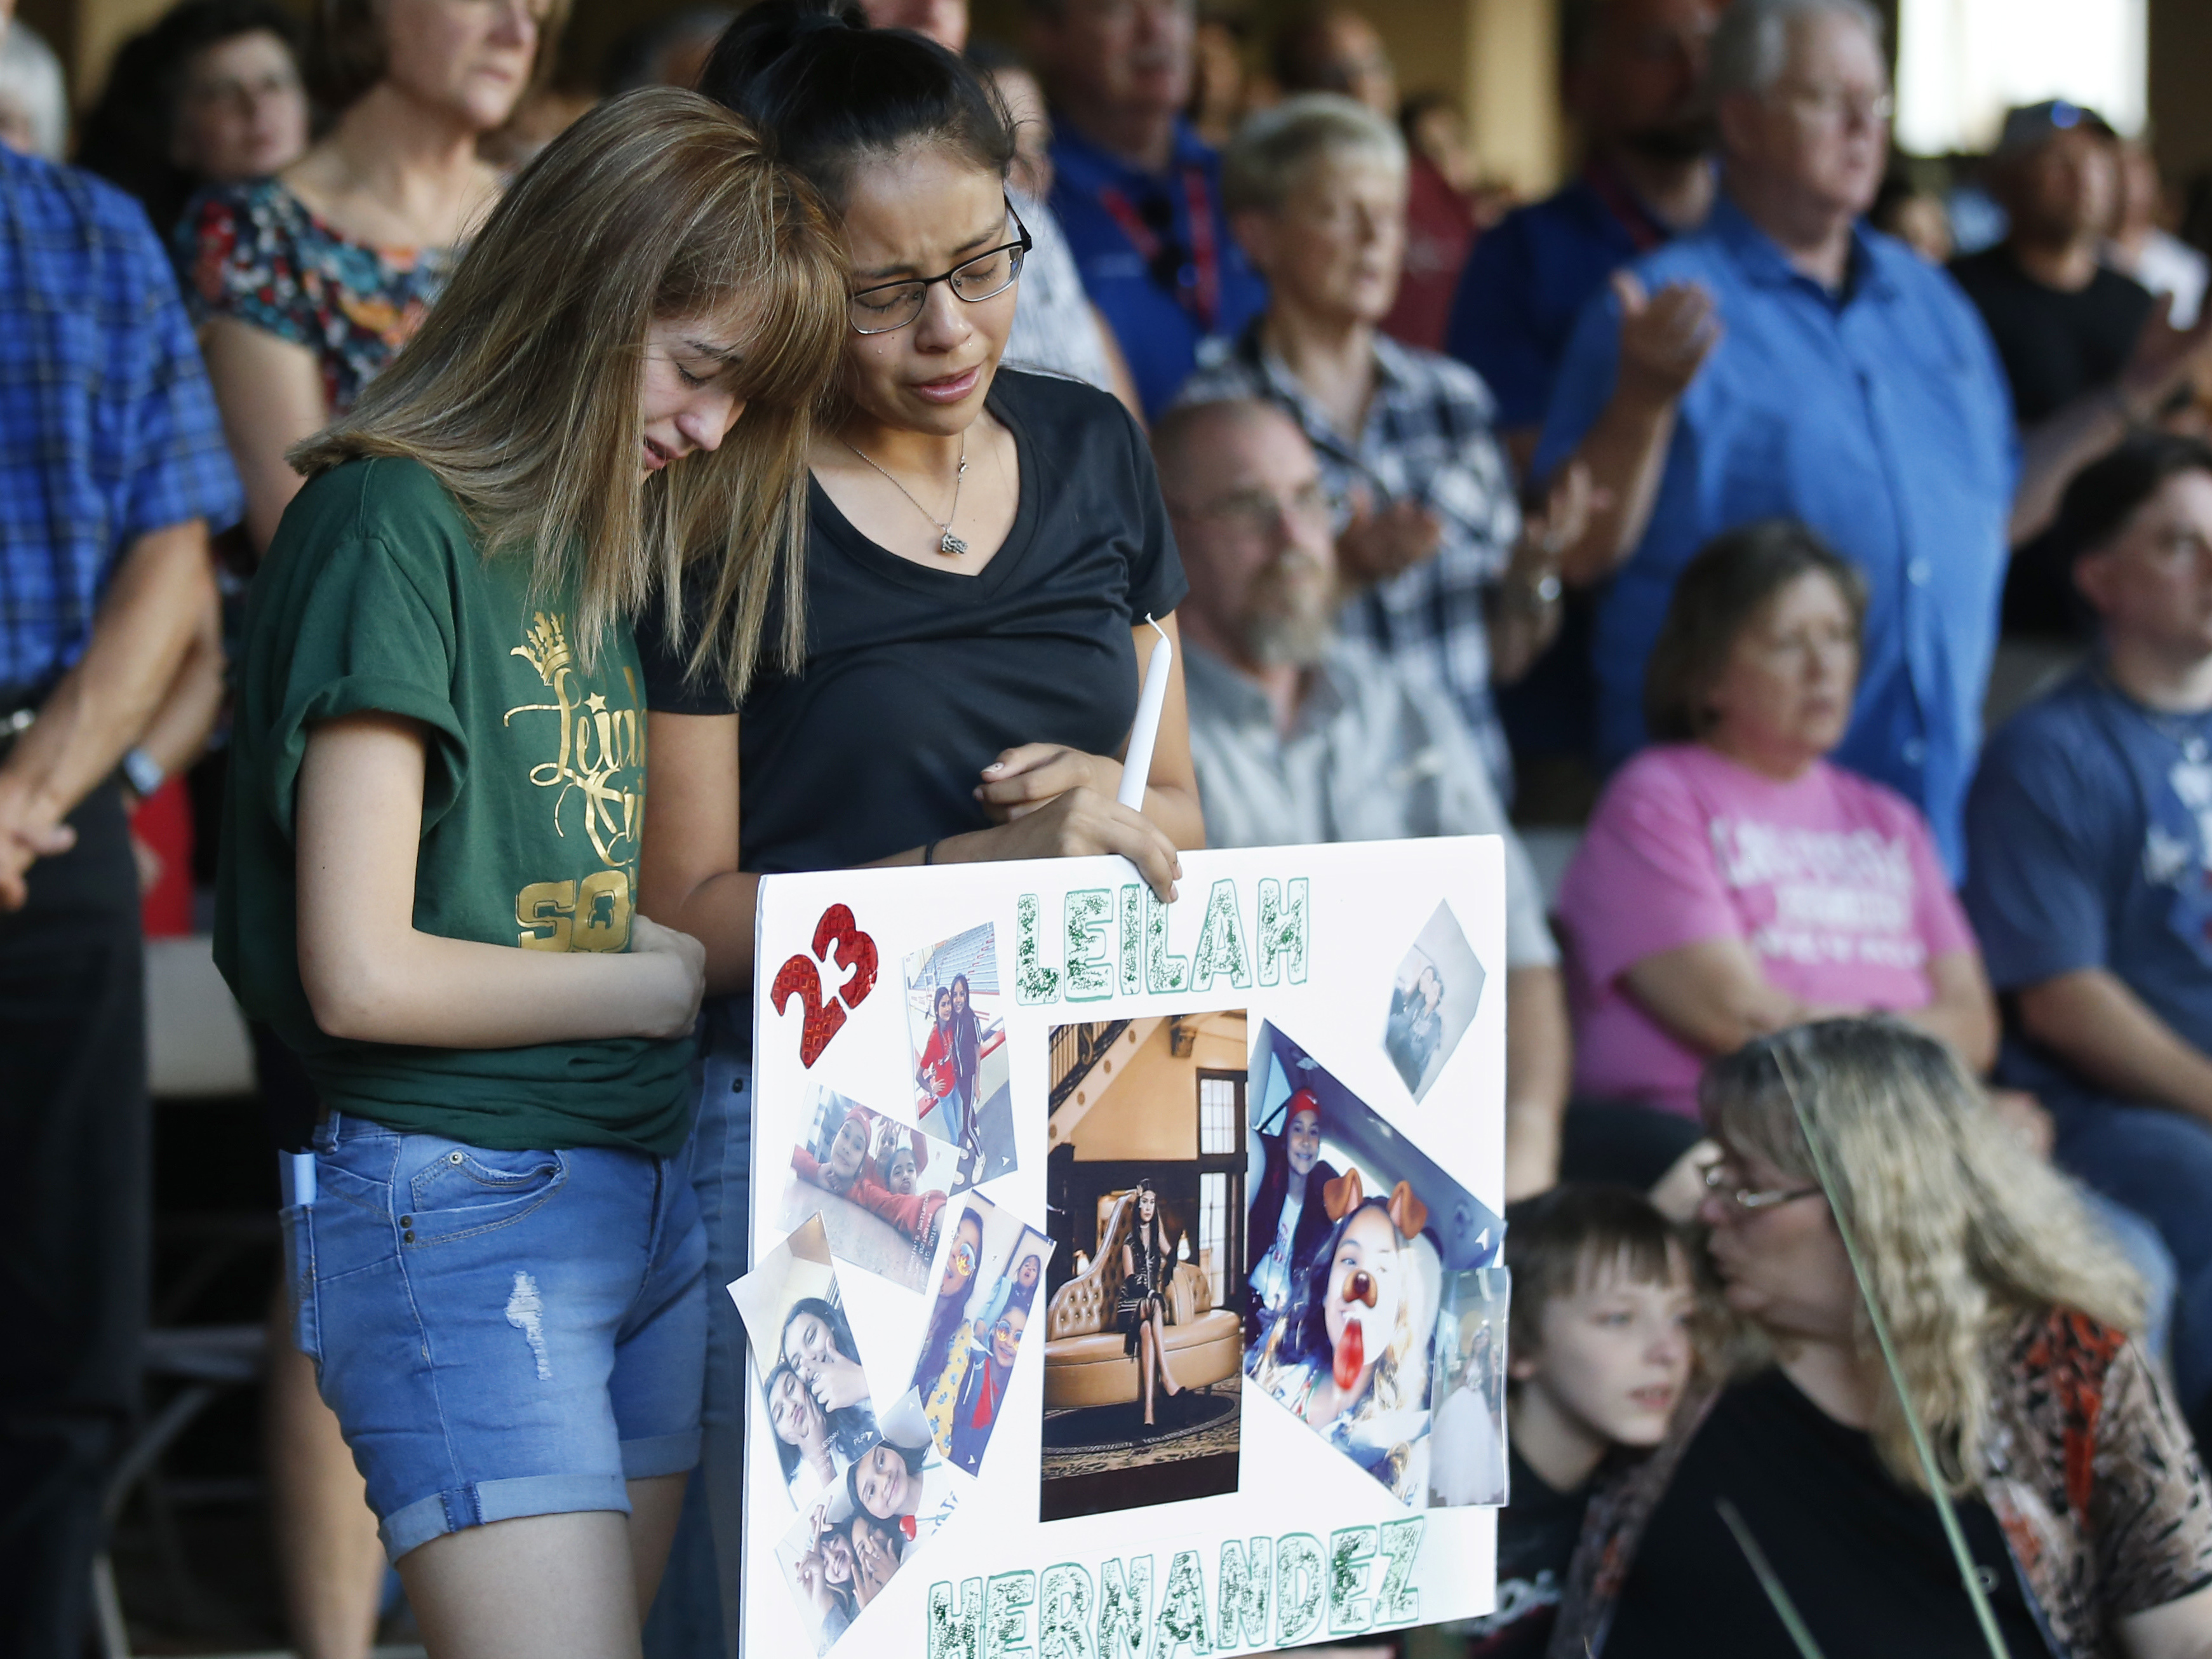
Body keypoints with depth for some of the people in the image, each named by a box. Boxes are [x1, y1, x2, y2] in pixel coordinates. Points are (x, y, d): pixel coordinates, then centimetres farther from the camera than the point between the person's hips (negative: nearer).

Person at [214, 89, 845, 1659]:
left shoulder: (595, 534, 15)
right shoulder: (392, 523, -11)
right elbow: (361, 974, -16)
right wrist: (656, 986, -6)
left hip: (643, 1191, 8)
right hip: (459, 1211, -8)